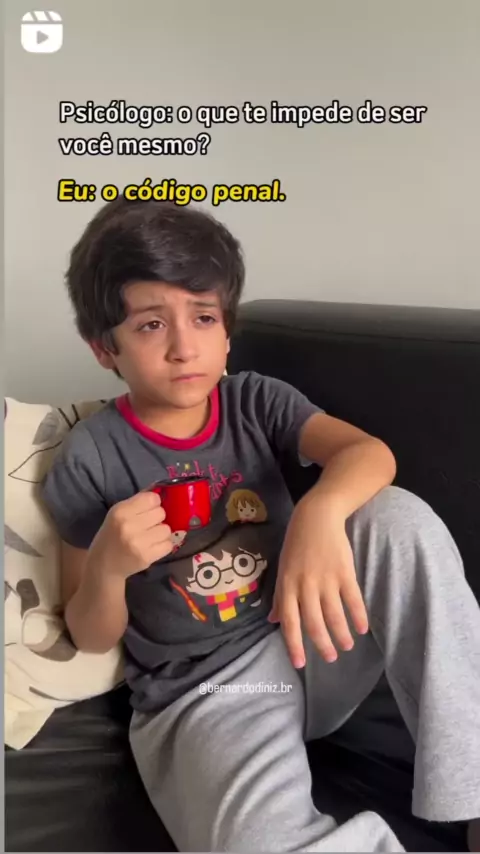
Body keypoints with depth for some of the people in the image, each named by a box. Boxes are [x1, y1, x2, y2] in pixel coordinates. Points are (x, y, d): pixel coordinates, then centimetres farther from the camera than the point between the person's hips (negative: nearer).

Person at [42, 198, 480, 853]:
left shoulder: (256, 400, 0)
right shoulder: (91, 460, -8)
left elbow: (369, 452, -18)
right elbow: (92, 639, -1)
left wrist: (320, 512, -41)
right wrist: (107, 564, -24)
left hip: (310, 647, 4)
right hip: (200, 689, -3)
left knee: (399, 516, -23)